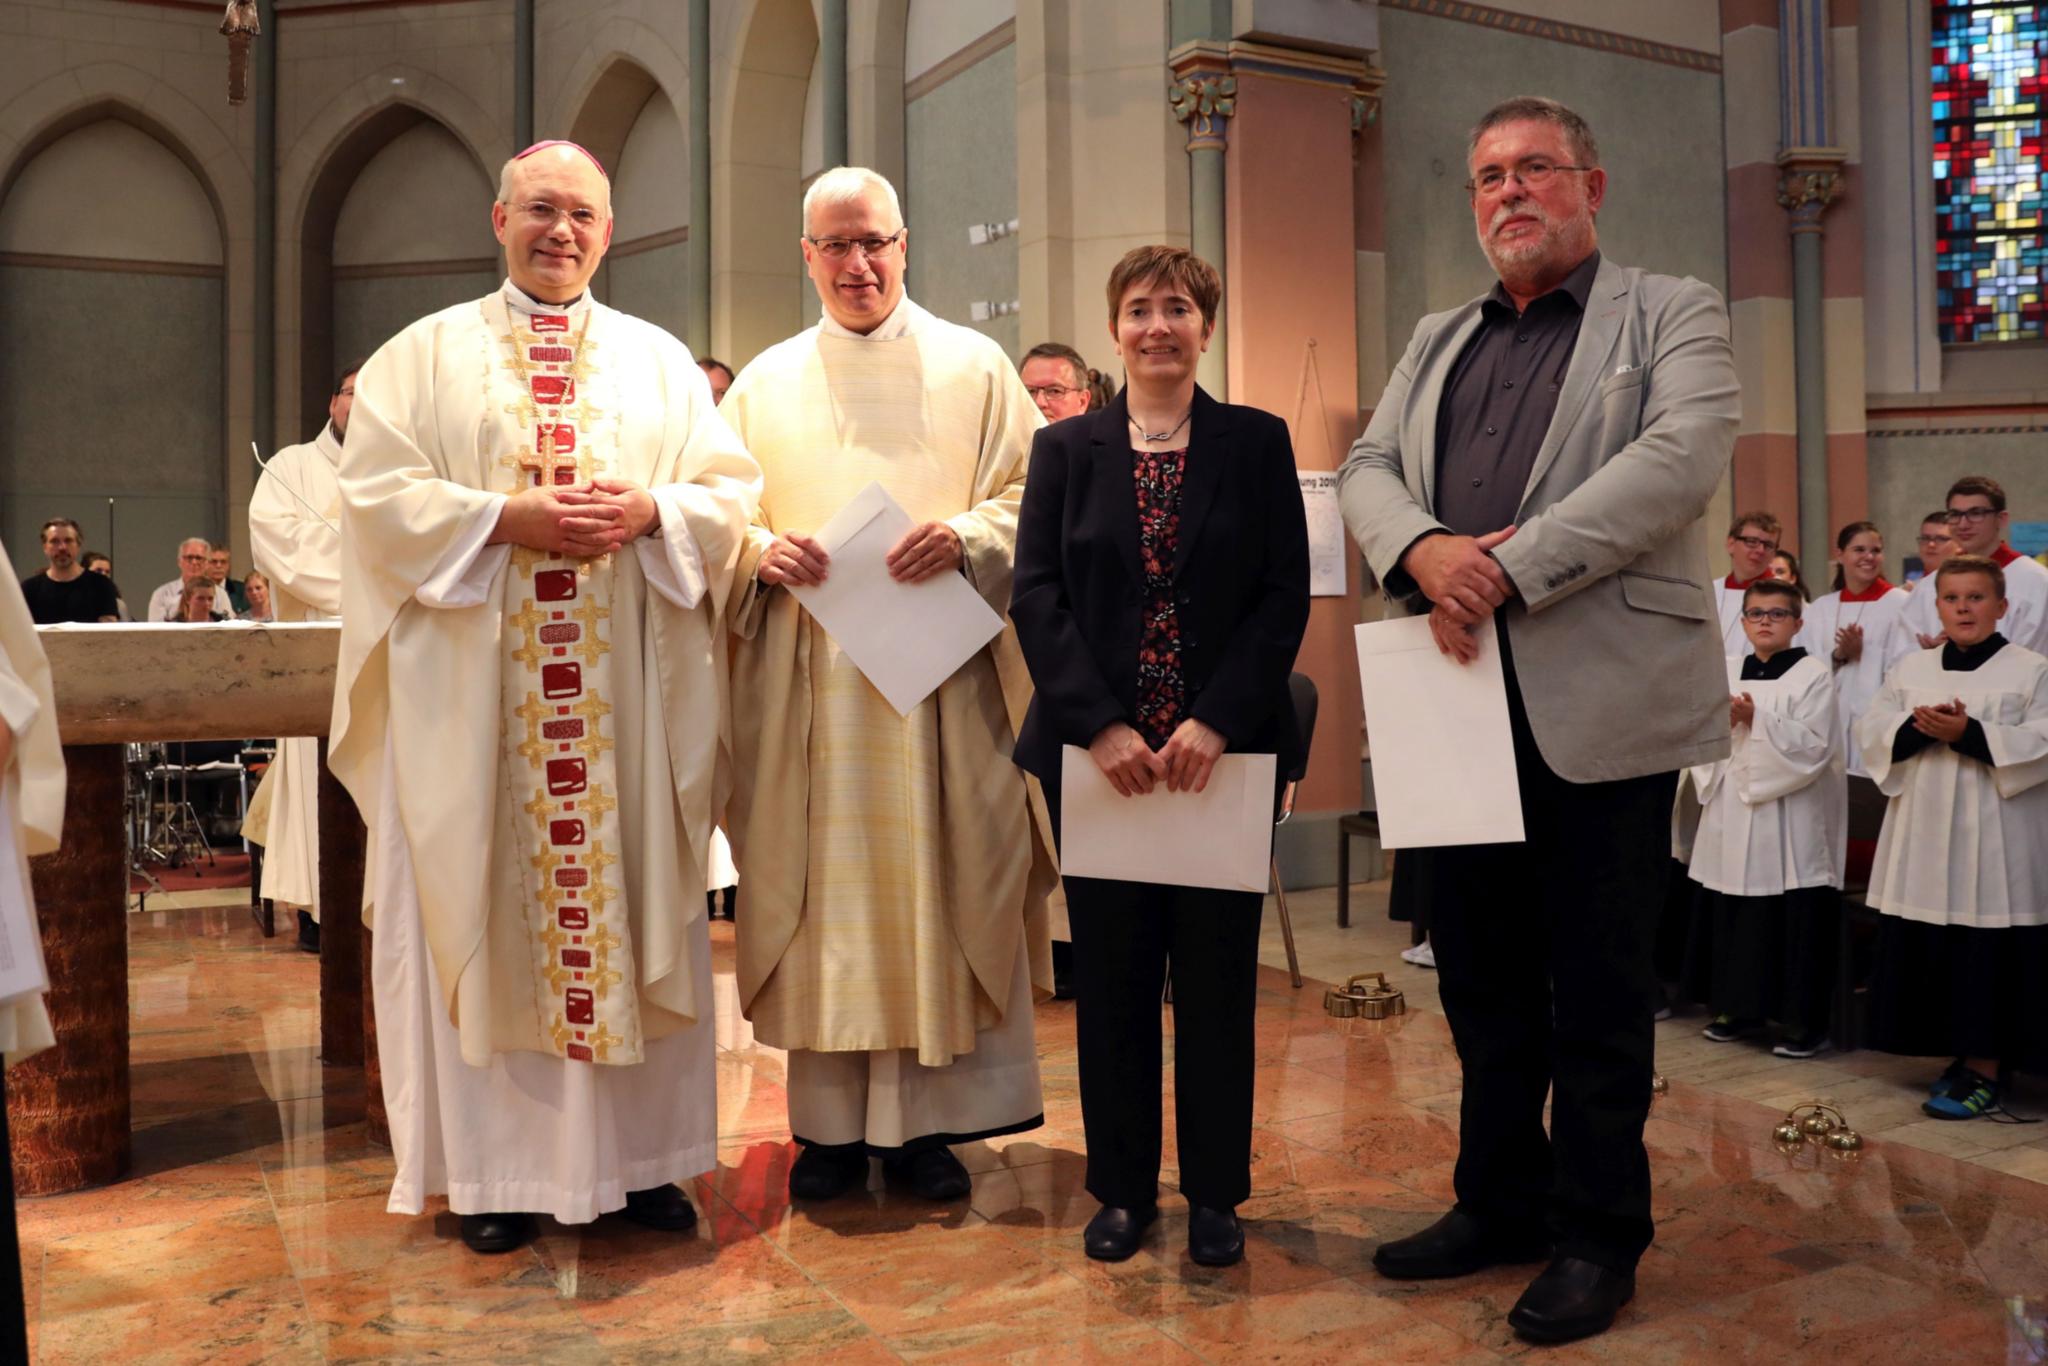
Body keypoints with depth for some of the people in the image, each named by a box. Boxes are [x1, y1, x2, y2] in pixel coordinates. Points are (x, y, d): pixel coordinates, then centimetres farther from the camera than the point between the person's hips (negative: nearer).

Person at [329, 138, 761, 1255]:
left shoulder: (660, 360, 14)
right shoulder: (426, 354, 9)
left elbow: (731, 489, 9)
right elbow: (375, 492, -2)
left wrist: (647, 512, -11)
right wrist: (507, 517, -14)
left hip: (630, 688, 2)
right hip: (474, 684, -1)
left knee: (637, 900, 4)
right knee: (486, 908, 2)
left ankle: (642, 1153, 15)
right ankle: (498, 1163, 13)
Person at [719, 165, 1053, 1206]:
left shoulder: (972, 367, 8)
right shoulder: (765, 383, 14)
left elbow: (1033, 497, 3)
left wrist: (966, 537, -16)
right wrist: (760, 552, -9)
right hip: (808, 682, 2)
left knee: (938, 883, 1)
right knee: (820, 889, 3)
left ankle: (925, 1118, 13)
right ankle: (830, 1123, 14)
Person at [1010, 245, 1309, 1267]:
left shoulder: (1258, 442, 5)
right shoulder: (1064, 449, 7)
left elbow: (1287, 595, -1)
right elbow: (1034, 594, -1)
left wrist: (1215, 721, -13)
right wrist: (1102, 727, -13)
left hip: (1225, 750, 0)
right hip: (1097, 754, 1)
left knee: (1217, 973, 6)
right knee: (1112, 974, 7)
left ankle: (1214, 1192, 21)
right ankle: (1122, 1186, 21)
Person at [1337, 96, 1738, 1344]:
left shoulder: (1672, 314, 5)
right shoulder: (1437, 342, 20)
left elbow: (1685, 456, -12)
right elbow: (1368, 469, 9)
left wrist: (1510, 566, -20)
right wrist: (1422, 549, -14)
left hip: (1604, 698, -5)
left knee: (1599, 983, 3)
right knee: (1481, 972, 13)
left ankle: (1597, 1235, 19)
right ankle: (1500, 1200, 29)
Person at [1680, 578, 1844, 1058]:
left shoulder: (1813, 675, -4)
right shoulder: (1725, 672, 11)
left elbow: (1815, 746, -13)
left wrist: (1758, 720, -19)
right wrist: (1721, 722, -9)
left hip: (1787, 821, -5)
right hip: (1731, 812, 5)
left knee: (1791, 922, -2)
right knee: (1732, 917, 10)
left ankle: (1803, 1020, 8)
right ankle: (1739, 1008, 22)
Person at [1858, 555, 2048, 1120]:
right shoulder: (1911, 668, 12)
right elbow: (1871, 729, 6)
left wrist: (1970, 733, -19)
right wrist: (1918, 726, -12)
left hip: (1994, 835, -4)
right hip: (1924, 832, 5)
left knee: (1989, 954, -4)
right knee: (1926, 951, 7)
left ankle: (1987, 1069, 5)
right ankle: (1963, 1054, 21)